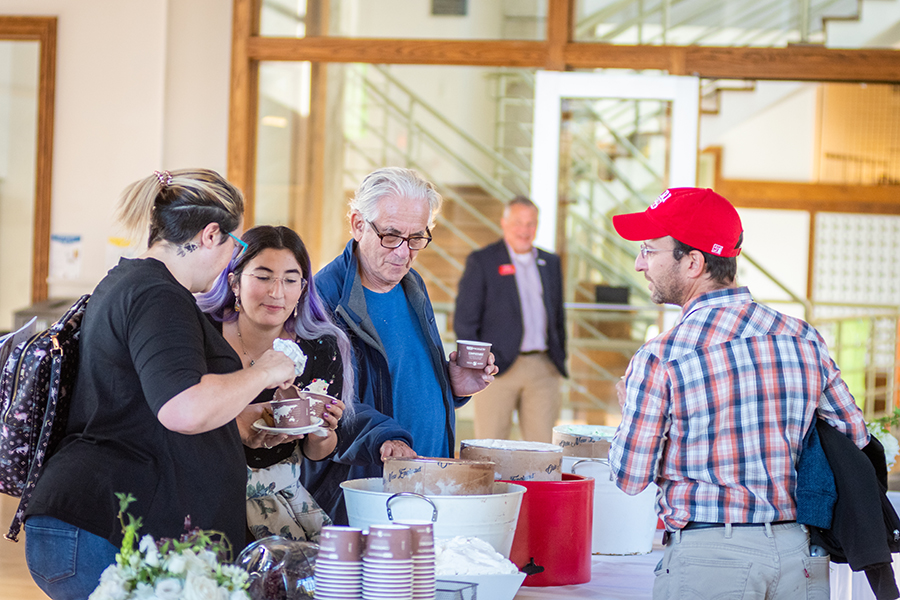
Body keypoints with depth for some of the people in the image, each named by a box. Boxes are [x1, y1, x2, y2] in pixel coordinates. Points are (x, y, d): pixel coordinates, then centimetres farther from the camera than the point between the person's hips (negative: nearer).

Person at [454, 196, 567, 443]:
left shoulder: (550, 263, 16)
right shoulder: (481, 261, 2)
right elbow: (464, 319, -1)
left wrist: (560, 363, 13)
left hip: (543, 369, 4)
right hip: (498, 367, -4)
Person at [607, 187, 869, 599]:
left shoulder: (659, 359, -13)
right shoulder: (804, 338, 0)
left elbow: (630, 478, -7)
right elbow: (855, 439, 8)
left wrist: (631, 409, 12)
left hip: (708, 555, -4)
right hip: (798, 551, 4)